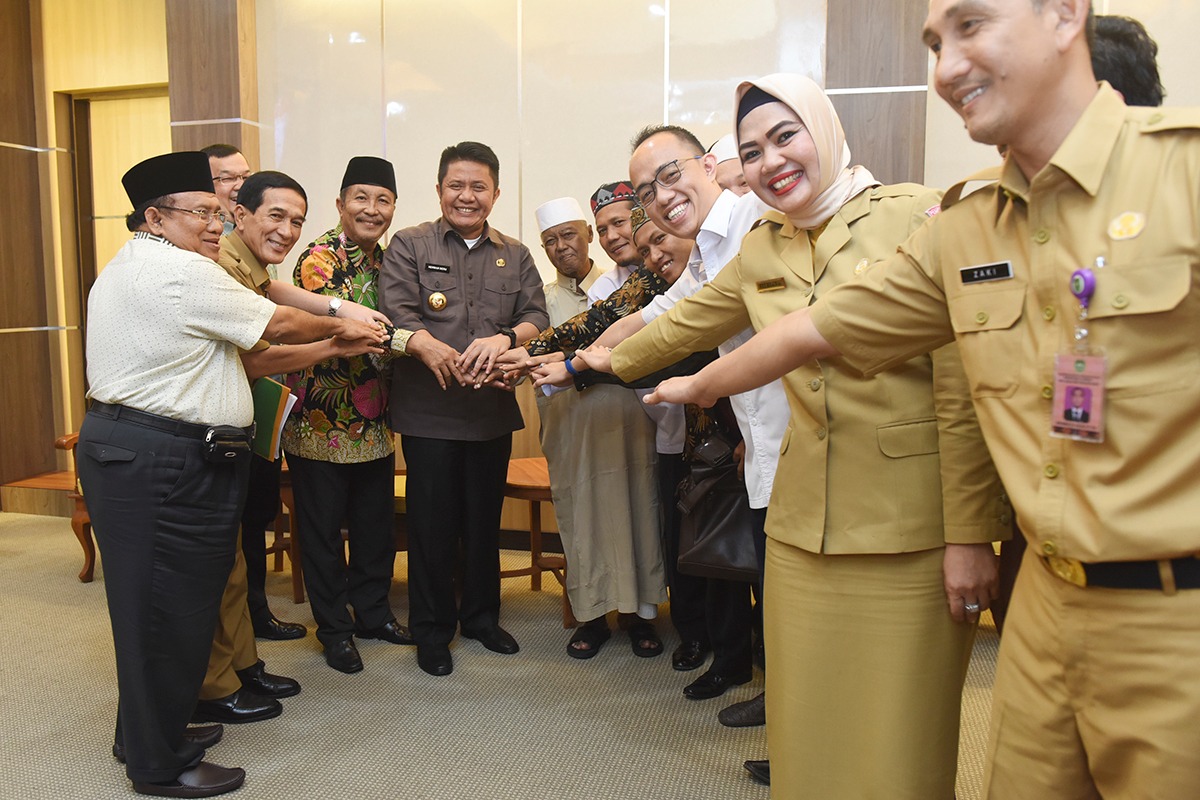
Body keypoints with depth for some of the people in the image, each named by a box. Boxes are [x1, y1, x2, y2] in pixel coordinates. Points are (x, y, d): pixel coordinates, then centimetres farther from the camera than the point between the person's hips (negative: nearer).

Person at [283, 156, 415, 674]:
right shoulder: (320, 257, -14)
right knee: (323, 528, 6)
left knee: (377, 523, 16)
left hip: (374, 424, 7)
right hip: (322, 422, -7)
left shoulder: (384, 259, 11)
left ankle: (373, 612, 33)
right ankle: (334, 629, 21)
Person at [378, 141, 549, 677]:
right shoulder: (410, 245, 3)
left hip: (494, 410, 3)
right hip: (429, 411, -3)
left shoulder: (515, 255, 13)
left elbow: (537, 315, 0)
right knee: (432, 521, 4)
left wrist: (504, 338, -22)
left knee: (485, 518, 14)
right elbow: (397, 314, -10)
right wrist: (430, 348, -32)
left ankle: (482, 616, 32)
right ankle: (432, 629, 20)